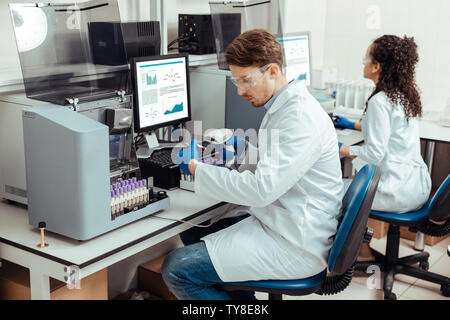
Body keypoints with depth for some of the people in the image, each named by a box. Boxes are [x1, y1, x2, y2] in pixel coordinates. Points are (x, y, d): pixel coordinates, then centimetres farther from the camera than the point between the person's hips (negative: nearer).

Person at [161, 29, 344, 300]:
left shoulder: (301, 117, -22)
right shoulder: (283, 106, 12)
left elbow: (262, 189, -28)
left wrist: (197, 169, -20)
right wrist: (243, 148, 10)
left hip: (293, 247, -11)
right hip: (276, 221, 11)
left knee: (177, 269, -15)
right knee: (191, 233, 18)